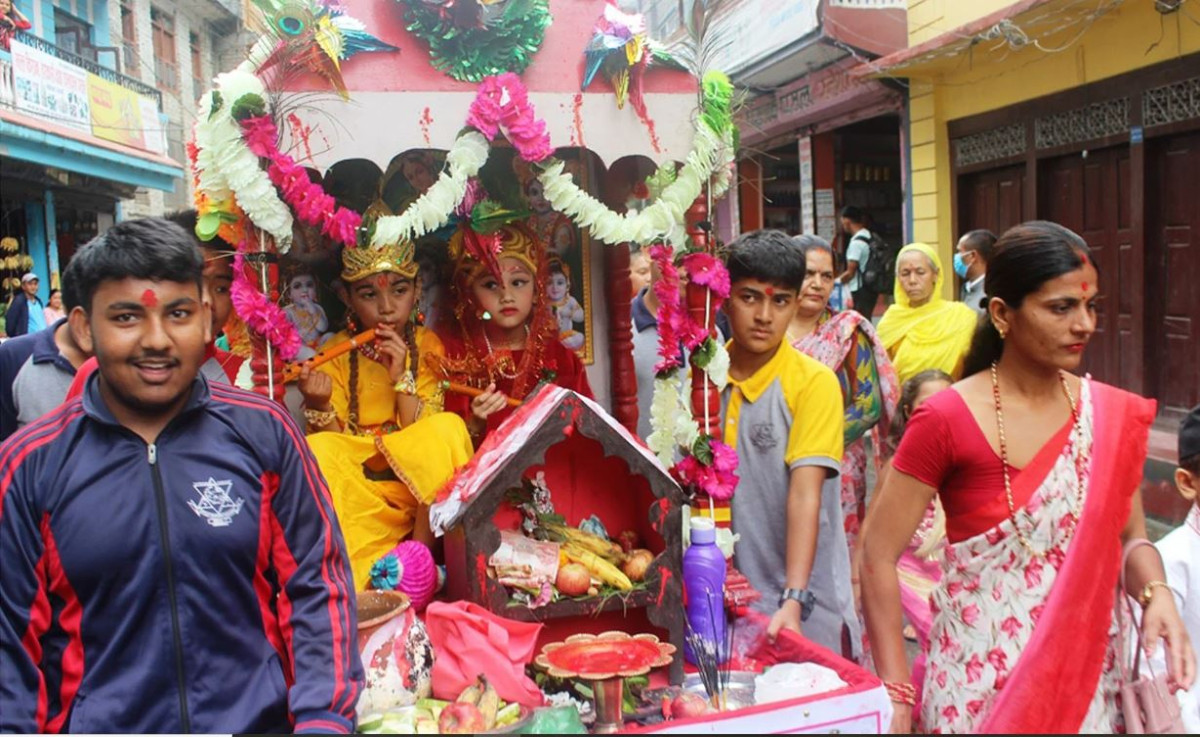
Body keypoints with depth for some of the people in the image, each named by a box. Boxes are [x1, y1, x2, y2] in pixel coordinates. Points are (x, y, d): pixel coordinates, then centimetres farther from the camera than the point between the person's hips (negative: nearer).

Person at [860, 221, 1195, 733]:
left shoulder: (1113, 415, -3)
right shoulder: (946, 422, -17)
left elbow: (1130, 536, 9)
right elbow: (879, 555, -13)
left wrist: (1156, 595, -13)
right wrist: (895, 692, -15)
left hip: (1088, 671, 4)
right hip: (982, 677, -4)